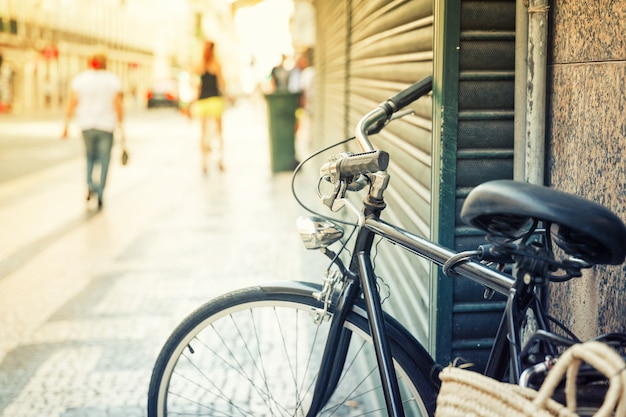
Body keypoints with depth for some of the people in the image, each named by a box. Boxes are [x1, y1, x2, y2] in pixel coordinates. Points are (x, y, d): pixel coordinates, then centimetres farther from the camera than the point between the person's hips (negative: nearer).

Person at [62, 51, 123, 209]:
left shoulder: (79, 79, 0)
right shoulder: (113, 80, -2)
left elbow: (72, 104, -3)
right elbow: (118, 106, -6)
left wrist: (66, 125, 2)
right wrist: (121, 125, 2)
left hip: (86, 125, 2)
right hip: (106, 126, -2)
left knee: (90, 155, 24)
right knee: (104, 162, 7)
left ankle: (90, 185, 3)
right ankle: (99, 197, 5)